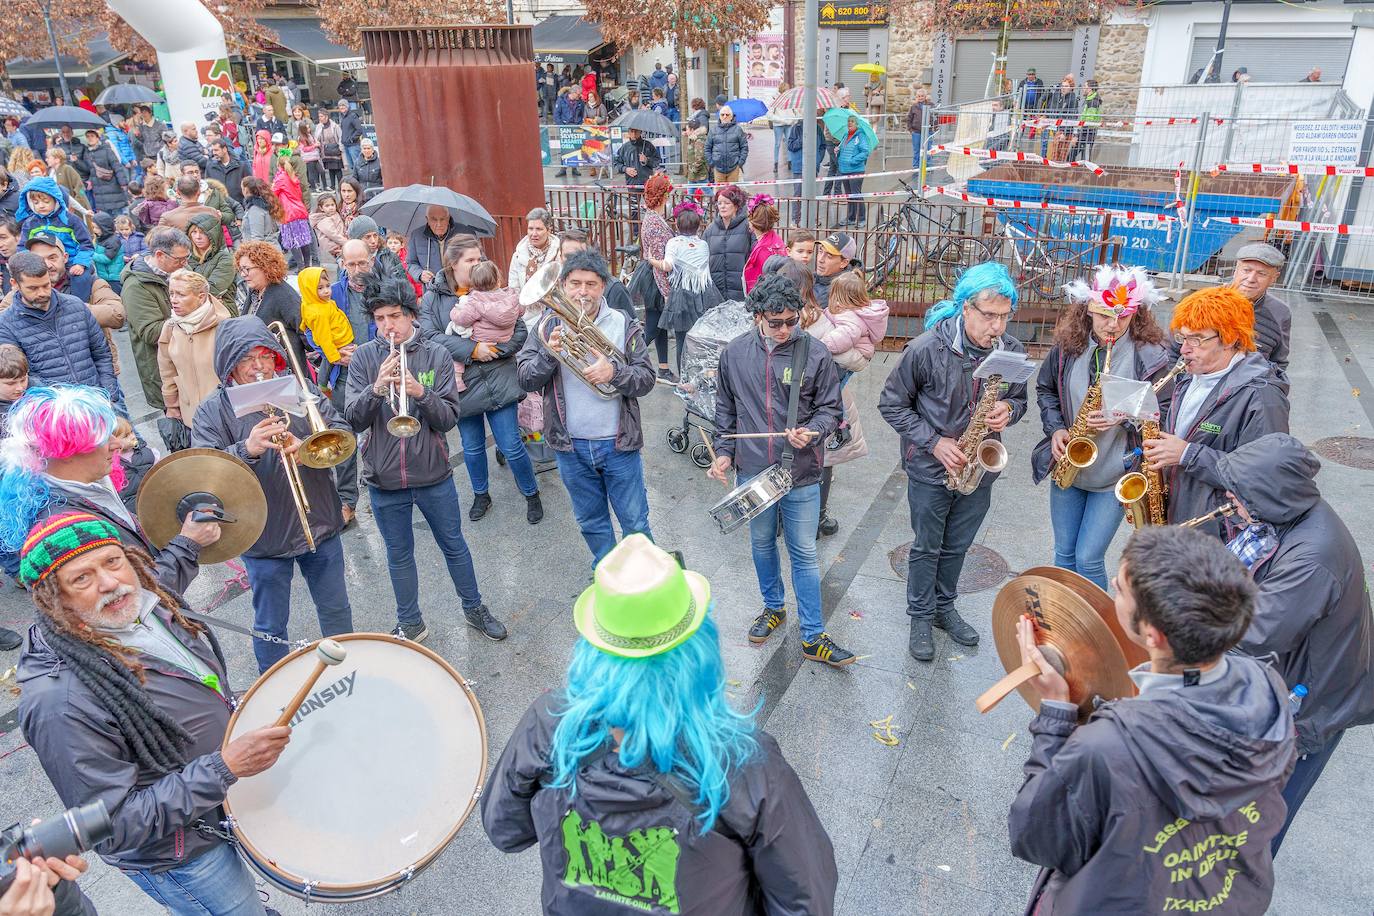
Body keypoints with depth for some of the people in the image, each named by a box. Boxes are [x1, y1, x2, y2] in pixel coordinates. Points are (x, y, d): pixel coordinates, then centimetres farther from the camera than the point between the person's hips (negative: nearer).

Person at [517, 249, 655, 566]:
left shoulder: (624, 325, -5)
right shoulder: (549, 325, -2)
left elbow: (646, 379, -7)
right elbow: (526, 379, -7)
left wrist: (614, 371, -27)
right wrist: (549, 353, -26)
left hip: (618, 443, -2)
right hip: (571, 446, 2)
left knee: (635, 522, 10)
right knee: (591, 522, 20)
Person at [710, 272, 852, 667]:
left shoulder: (815, 354, -10)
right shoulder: (734, 353, -2)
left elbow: (830, 408, -2)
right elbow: (726, 409, 10)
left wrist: (812, 431, -21)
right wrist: (724, 452, 5)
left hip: (801, 475, -2)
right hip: (752, 471, 3)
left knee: (804, 554, 6)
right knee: (761, 543, 20)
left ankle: (813, 637, 17)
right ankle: (773, 607, 43)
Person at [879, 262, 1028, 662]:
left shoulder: (1012, 351, -8)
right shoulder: (926, 349, -21)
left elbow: (1019, 398, 9)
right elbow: (892, 404, -12)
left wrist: (1008, 410, -16)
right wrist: (934, 442, -19)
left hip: (979, 468, 4)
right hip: (930, 468, -3)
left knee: (956, 546, 20)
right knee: (927, 548, 12)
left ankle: (944, 607, 41)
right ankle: (921, 617, 30)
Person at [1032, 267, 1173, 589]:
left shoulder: (1151, 356, -13)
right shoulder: (1067, 346, -3)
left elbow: (1165, 412, -6)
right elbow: (1045, 389, 10)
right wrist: (1056, 428, -4)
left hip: (1115, 474, -3)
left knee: (1088, 559, -1)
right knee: (1064, 554, 15)